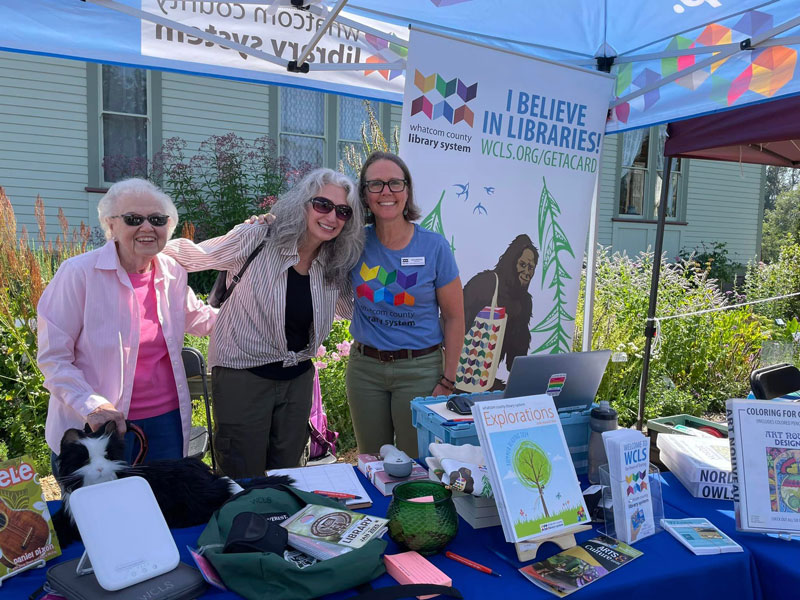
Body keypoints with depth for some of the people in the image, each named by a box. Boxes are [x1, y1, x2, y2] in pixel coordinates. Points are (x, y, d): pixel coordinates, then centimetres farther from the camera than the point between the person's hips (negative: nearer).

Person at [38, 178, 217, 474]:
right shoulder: (79, 272, -12)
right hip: (93, 428, -4)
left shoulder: (173, 273, 1)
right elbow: (53, 357, -10)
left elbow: (199, 319, 20)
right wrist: (92, 406, -21)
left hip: (166, 420, 4)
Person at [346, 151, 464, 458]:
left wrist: (447, 381, -7)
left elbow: (454, 317, -4)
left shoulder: (434, 246, -8)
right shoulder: (356, 242, -2)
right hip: (364, 366, 3)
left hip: (420, 368, -2)